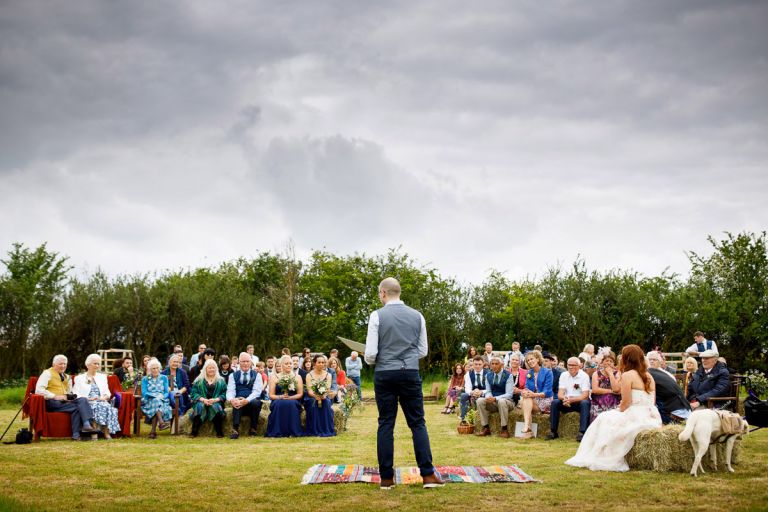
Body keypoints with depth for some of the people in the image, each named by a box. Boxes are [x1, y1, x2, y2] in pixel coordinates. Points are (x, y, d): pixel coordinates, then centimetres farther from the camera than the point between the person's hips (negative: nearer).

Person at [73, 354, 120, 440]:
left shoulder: (102, 377, 26)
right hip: (87, 404, -2)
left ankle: (107, 432, -40)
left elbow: (107, 393, 16)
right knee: (96, 406, -37)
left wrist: (104, 397, -7)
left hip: (101, 403, 2)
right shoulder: (79, 378, 16)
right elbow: (76, 395, 2)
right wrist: (89, 399, -14)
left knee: (107, 406, -34)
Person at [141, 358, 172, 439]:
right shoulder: (145, 379, 15)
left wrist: (161, 396, -15)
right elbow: (144, 393, 0)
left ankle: (153, 431, -42)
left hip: (163, 401, 1)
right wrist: (156, 395, -15)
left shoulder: (164, 378, 18)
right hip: (148, 402, -1)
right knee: (156, 401, -37)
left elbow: (166, 392, 9)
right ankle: (161, 422, -52)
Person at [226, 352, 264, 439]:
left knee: (255, 402, -34)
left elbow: (256, 391, -6)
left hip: (252, 401, 0)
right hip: (239, 400, 0)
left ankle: (253, 429, -17)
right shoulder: (233, 375, 14)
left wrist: (247, 400, -26)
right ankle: (235, 430, -40)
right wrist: (231, 400, -26)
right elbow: (230, 391, 0)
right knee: (236, 403, -34)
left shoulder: (257, 375, 10)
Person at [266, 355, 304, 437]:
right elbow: (271, 395, 5)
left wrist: (290, 397, -13)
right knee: (280, 403, -36)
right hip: (278, 400, 0)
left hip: (293, 401, 0)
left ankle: (293, 432, -31)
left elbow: (300, 394, 6)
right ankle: (278, 432, -33)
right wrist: (280, 397, -15)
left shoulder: (297, 377, 13)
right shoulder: (274, 377, 10)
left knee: (291, 404, -36)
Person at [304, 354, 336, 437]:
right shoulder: (309, 375, 3)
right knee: (314, 404, -35)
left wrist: (323, 395, -28)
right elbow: (309, 390, -8)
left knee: (326, 403, -32)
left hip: (325, 398, 1)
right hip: (312, 398, -1)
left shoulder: (328, 375, 8)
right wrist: (316, 396, -30)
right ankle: (315, 431, -31)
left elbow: (328, 389, -4)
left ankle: (326, 430, -30)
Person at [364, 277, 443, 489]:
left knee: (386, 424, 4)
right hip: (411, 374, 2)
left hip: (384, 374, -2)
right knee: (418, 423, 6)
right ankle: (428, 474, -1)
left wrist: (371, 360, 14)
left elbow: (370, 354, -8)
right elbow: (423, 350, 11)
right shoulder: (417, 316, 5)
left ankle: (386, 478, 4)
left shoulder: (377, 315, -6)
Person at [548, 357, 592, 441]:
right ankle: (553, 432, -19)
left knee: (585, 403, -35)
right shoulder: (564, 375, 3)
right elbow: (560, 394, -5)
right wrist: (564, 398, -30)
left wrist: (571, 400, -33)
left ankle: (582, 432, -39)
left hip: (579, 401, -3)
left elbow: (585, 395, -18)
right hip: (567, 403, 3)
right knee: (554, 402, -23)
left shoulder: (584, 376, -9)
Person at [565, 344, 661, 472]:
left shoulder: (628, 375, -9)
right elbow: (651, 402, 15)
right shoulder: (649, 376, 13)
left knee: (604, 420, 12)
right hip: (652, 418, 8)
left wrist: (619, 411, 9)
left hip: (636, 417, -8)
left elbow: (626, 403, -12)